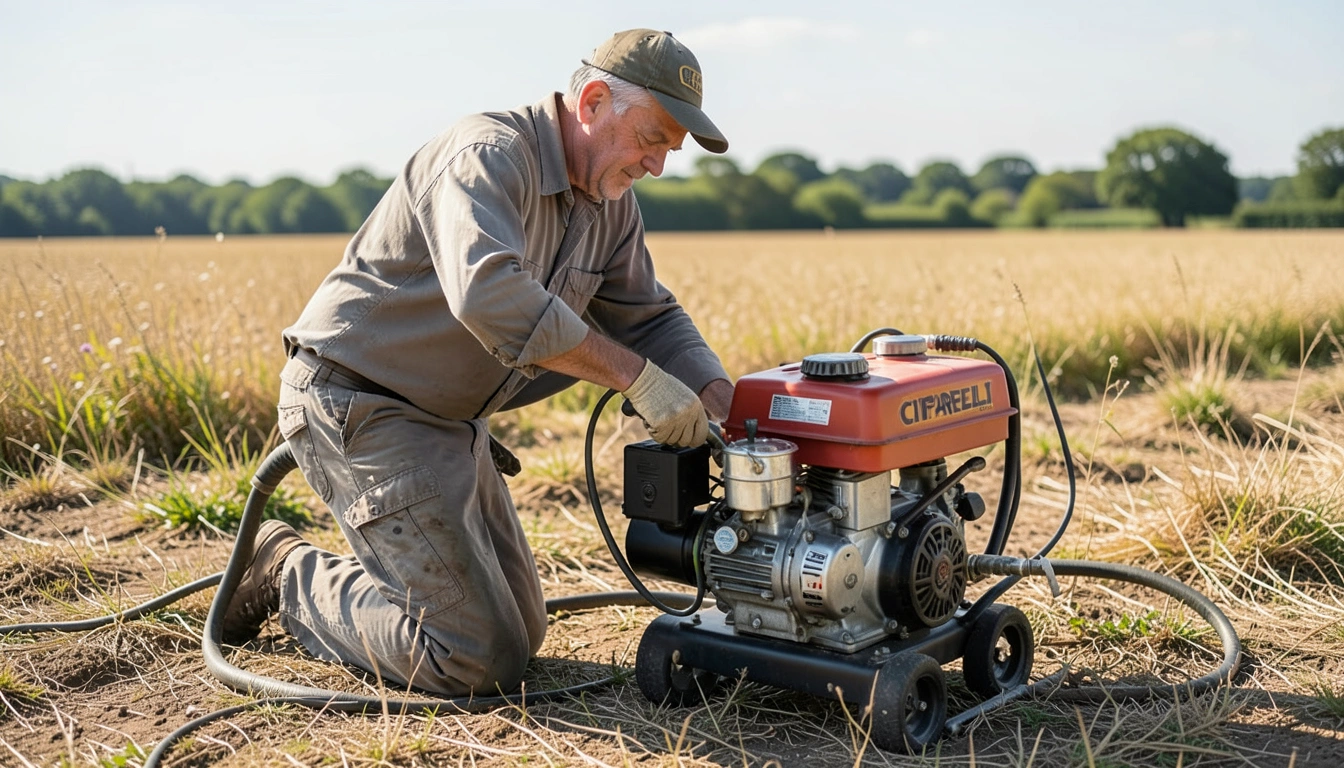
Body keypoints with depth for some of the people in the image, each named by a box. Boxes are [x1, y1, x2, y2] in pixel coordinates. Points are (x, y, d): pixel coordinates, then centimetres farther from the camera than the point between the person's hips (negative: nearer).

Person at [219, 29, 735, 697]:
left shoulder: (610, 204, 6)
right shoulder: (488, 154, -22)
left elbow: (648, 319, 9)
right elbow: (490, 295, -40)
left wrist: (729, 407, -8)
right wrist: (636, 377, -36)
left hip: (449, 417, 10)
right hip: (356, 405, -9)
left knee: (520, 634, 15)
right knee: (478, 662, -10)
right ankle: (289, 576, 9)